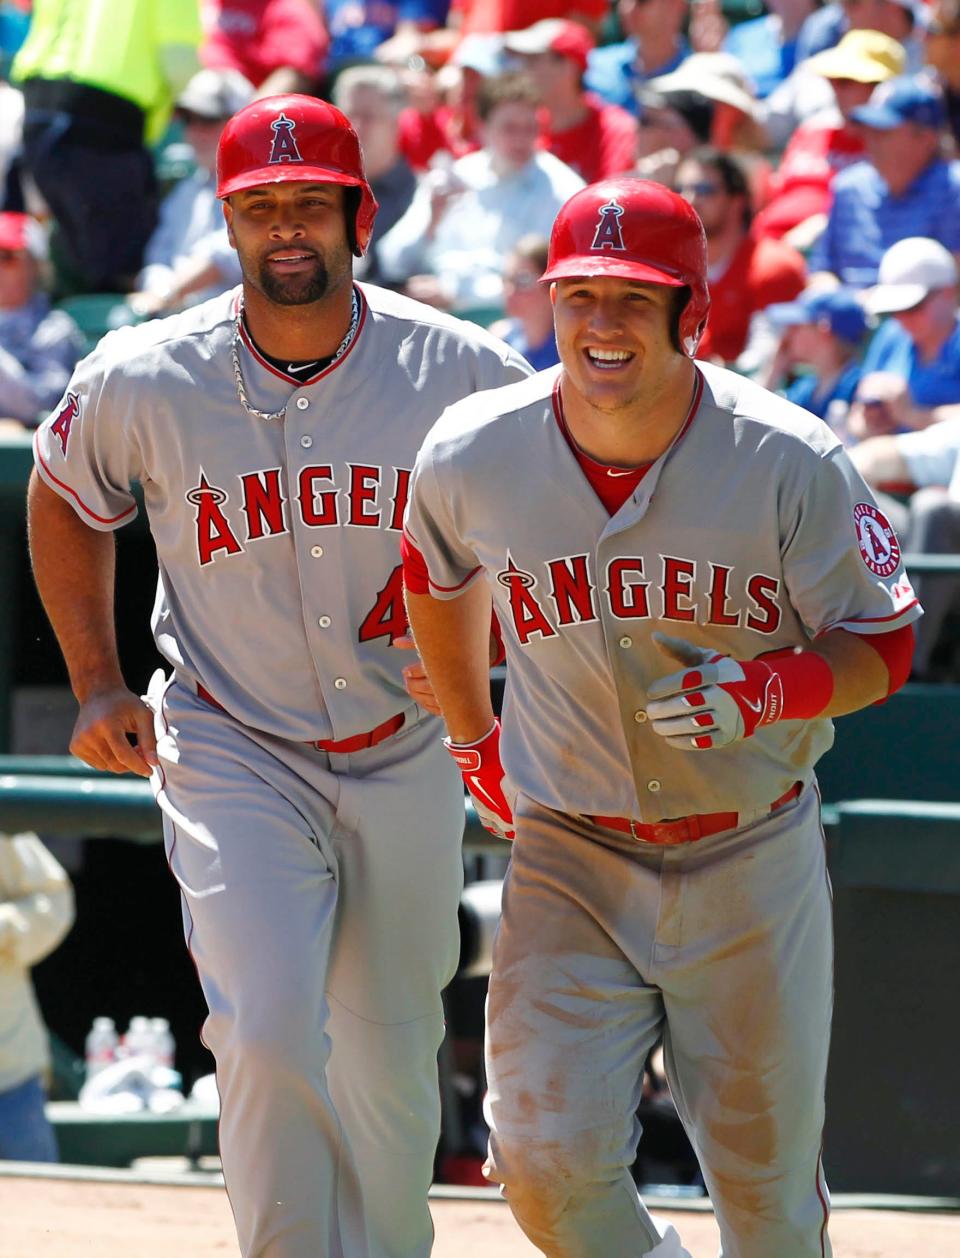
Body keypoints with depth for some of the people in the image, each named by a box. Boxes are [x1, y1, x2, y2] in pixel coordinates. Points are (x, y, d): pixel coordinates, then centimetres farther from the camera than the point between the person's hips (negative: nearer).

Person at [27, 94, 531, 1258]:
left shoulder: (458, 370, -10)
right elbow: (62, 499, 12)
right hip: (231, 756, -2)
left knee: (391, 1065, 10)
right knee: (269, 1037, -20)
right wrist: (95, 685, 7)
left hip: (406, 757, 2)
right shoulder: (143, 381, -9)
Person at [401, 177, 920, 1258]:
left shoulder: (790, 463, -15)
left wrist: (771, 691, -26)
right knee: (550, 1165, -12)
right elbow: (438, 576, 14)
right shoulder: (473, 458, -10)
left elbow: (880, 647, -7)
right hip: (571, 858, 1)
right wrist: (471, 741, 19)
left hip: (752, 859, -1)